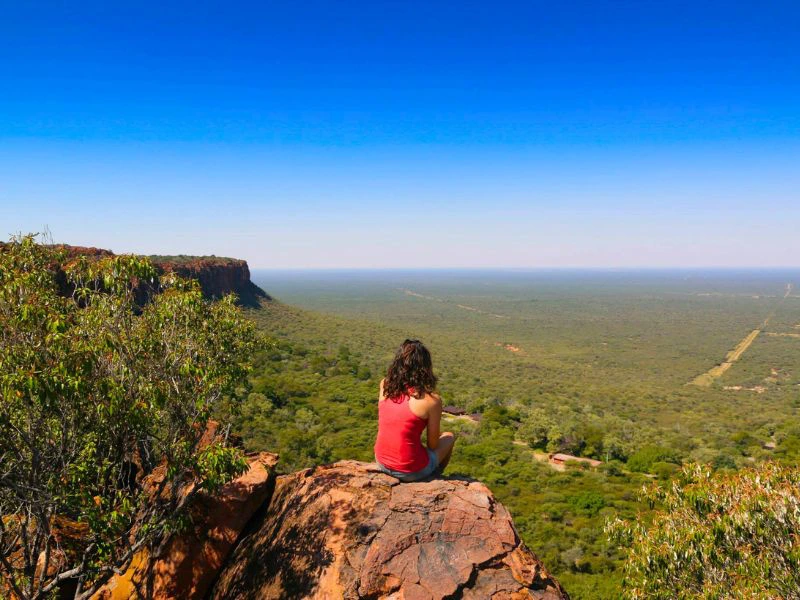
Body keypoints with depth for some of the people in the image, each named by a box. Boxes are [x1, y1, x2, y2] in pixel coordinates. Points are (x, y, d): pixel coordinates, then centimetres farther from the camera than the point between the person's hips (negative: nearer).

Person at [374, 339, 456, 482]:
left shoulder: (384, 386, -6)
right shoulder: (431, 400, -19)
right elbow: (433, 445, -10)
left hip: (382, 463, 5)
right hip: (411, 472, -4)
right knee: (449, 437, 25)